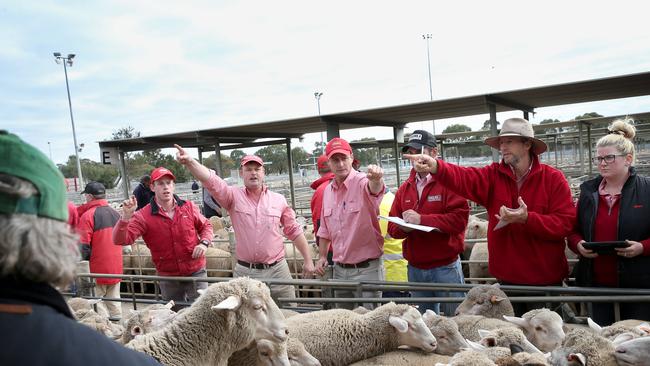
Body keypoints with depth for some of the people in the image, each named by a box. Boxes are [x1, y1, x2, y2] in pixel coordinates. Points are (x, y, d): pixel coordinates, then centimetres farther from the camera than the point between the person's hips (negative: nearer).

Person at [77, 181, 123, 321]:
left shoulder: (88, 216, -14)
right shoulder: (116, 213, 7)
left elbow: (83, 245, -17)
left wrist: (86, 258, -5)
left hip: (97, 267, -6)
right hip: (116, 266, 6)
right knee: (114, 299, 16)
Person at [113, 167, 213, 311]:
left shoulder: (188, 207, -3)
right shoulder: (143, 216, -10)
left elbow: (205, 226, 10)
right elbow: (120, 240, -17)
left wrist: (204, 243, -9)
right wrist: (126, 217, -32)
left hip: (195, 272, 0)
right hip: (168, 276, 0)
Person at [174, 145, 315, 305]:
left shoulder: (279, 200, 3)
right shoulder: (234, 196, -1)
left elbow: (294, 231, 8)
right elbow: (210, 180, -17)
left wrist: (308, 260, 8)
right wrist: (189, 161, -34)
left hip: (277, 270, 1)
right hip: (244, 271, 0)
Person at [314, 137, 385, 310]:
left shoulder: (362, 182, -13)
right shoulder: (328, 190, 6)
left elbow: (374, 189, -39)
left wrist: (375, 178, -61)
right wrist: (322, 256, 13)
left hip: (367, 269, -6)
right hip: (339, 269, 6)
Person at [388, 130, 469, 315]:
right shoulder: (405, 188, 9)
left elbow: (460, 219, -20)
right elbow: (392, 227, 7)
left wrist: (422, 219, -23)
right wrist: (404, 227, -16)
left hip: (446, 267, -5)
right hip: (415, 269, 6)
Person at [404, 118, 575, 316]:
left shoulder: (553, 178, -7)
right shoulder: (494, 176, -2)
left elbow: (565, 222, -12)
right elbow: (464, 177, -21)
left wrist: (527, 218, -26)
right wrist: (435, 167, -40)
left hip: (546, 279, -2)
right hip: (507, 278, 2)